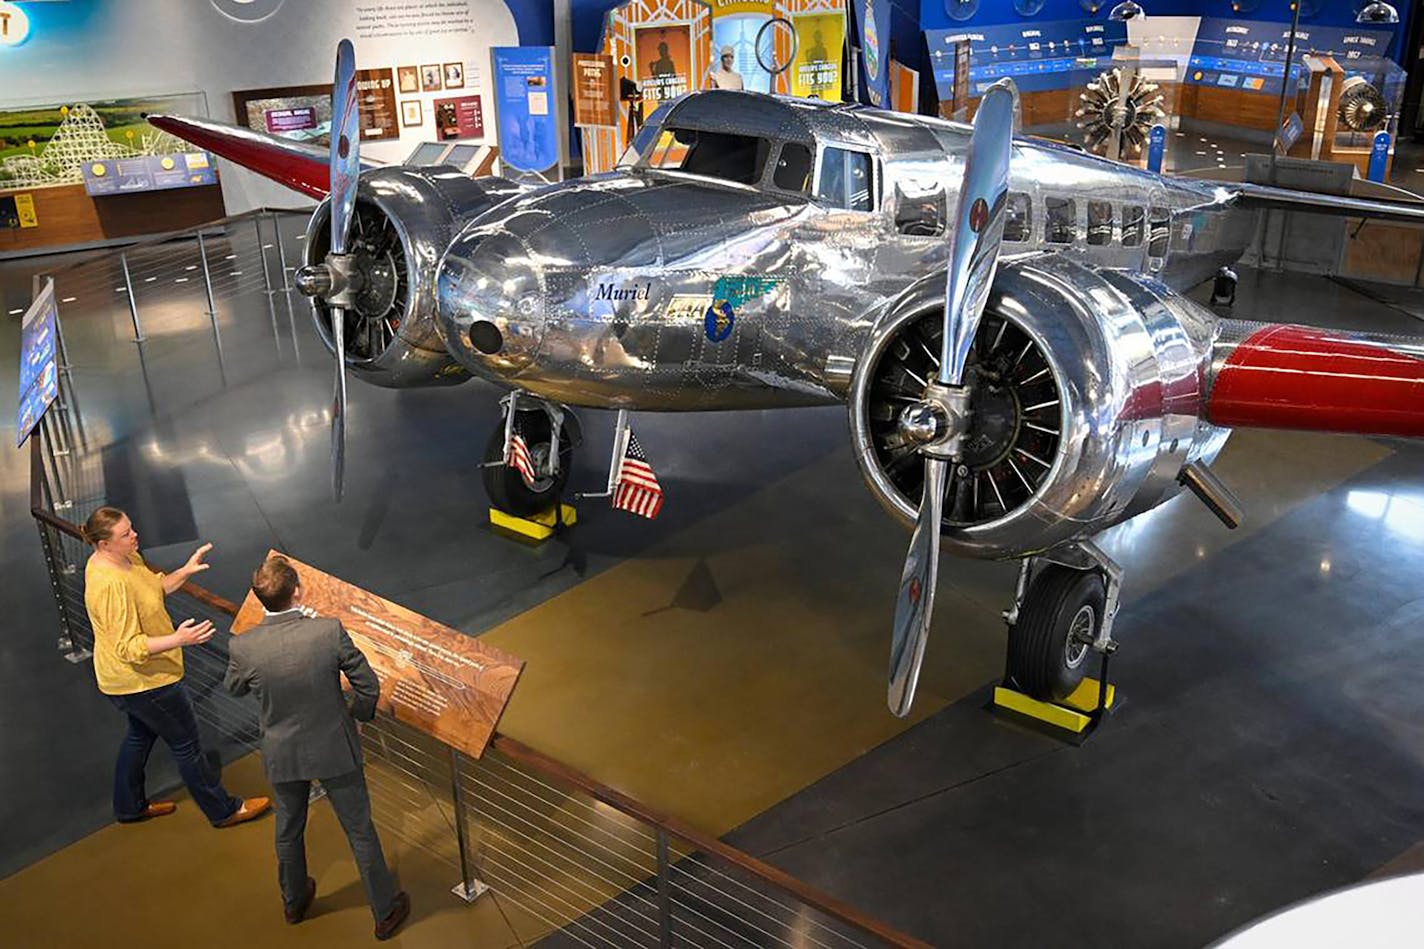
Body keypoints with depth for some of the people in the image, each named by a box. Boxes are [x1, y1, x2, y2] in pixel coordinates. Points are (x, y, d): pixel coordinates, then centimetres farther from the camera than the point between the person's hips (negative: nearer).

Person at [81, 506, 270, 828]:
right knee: (186, 744, 5)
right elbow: (130, 648, -32)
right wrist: (177, 639, -43)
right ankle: (223, 810, 20)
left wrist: (185, 571, -2)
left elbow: (155, 587, 14)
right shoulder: (110, 584, -33)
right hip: (143, 680, -10)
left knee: (140, 735, 28)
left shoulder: (127, 558, -4)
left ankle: (130, 806, 46)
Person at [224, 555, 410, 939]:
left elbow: (234, 688, 2)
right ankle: (385, 911, 32)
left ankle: (294, 901, 51)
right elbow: (368, 685, -16)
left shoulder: (243, 646, -21)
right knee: (360, 830, 16)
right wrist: (359, 715, 7)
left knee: (288, 830, 27)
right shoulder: (329, 631, -26)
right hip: (335, 749, -2)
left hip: (282, 755, 2)